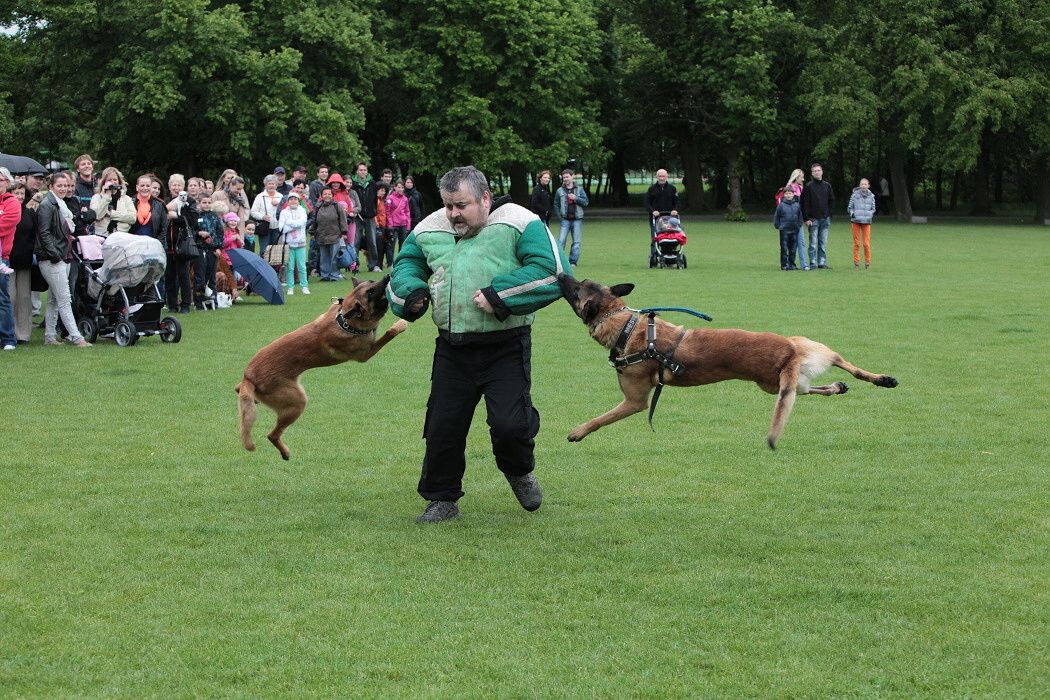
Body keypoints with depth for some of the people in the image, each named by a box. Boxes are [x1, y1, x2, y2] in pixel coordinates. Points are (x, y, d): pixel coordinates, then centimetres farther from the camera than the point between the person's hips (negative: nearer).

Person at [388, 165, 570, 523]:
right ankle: (443, 498, 26)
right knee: (443, 428, 7)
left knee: (509, 423, -12)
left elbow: (553, 272, -17)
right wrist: (410, 292, 1)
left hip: (506, 349, -5)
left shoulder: (520, 224, -8)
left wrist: (498, 295, -21)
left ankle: (519, 473, 22)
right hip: (452, 351, 5)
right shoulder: (429, 230, 9)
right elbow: (405, 265, 24)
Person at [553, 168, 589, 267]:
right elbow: (556, 204, 12)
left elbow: (585, 202, 1)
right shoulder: (560, 191, 7)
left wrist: (576, 198, -13)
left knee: (577, 242, 0)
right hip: (565, 220, -1)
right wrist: (560, 216, 1)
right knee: (561, 241, -10)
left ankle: (573, 261, 7)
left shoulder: (580, 190, 7)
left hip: (577, 219, 1)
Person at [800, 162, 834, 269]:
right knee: (813, 243, -4)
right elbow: (804, 203, -5)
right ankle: (813, 263, 0)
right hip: (813, 219, -4)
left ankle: (822, 262, 10)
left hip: (825, 219, 4)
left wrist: (829, 214, 7)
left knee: (823, 243, 6)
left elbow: (832, 201, 18)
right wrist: (806, 219, -11)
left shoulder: (827, 186, 11)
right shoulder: (808, 186, -2)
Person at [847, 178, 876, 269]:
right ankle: (856, 262, 11)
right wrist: (852, 213, -13)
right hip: (856, 221, -1)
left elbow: (873, 209, 15)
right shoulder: (855, 195, 0)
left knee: (866, 243, -4)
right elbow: (849, 207, 6)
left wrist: (871, 214, -5)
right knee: (856, 243, 3)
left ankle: (867, 262, 10)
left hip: (866, 221, 1)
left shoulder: (871, 196, 5)